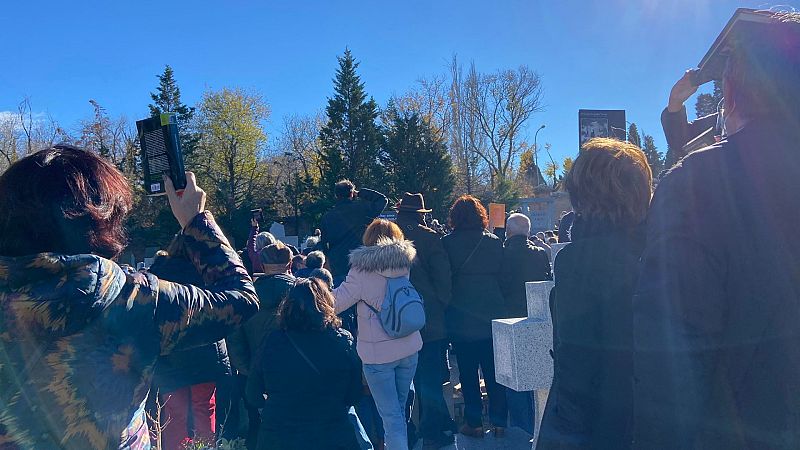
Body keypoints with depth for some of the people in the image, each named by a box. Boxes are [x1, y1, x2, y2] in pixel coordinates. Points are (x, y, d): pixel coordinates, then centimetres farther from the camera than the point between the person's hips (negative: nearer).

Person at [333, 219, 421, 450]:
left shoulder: (362, 270, -13)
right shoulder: (406, 264, 1)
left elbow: (335, 303, -12)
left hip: (378, 353, -5)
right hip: (409, 347, 5)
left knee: (391, 414, 2)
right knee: (399, 408, 22)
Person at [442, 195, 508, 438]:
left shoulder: (447, 243, -9)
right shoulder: (494, 242, -2)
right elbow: (503, 277, 3)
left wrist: (448, 304, 9)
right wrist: (499, 304, 14)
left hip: (461, 320, -2)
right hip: (493, 317, 3)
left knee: (468, 372, 9)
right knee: (494, 372, 14)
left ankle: (474, 423, 17)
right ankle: (499, 421, 21)